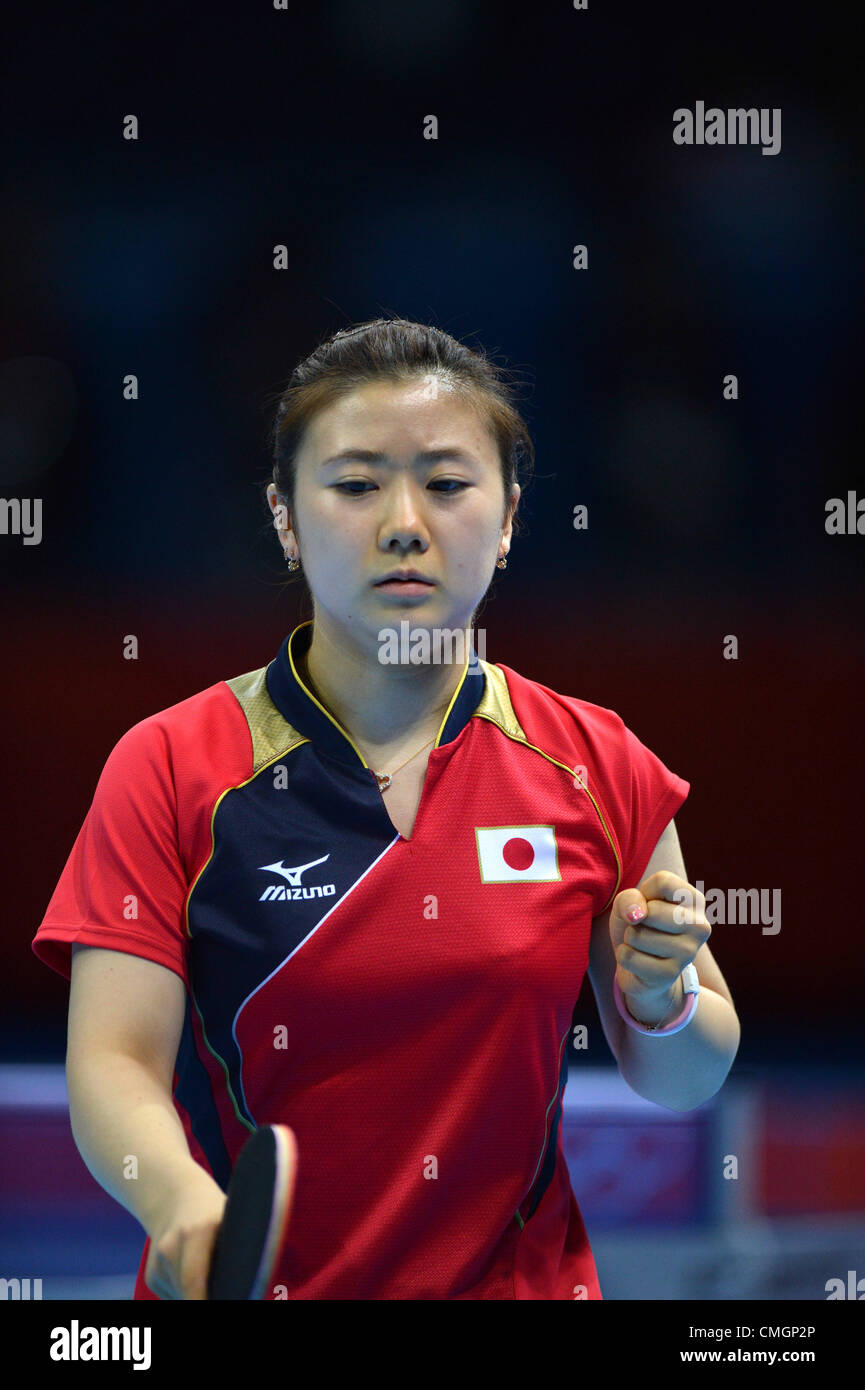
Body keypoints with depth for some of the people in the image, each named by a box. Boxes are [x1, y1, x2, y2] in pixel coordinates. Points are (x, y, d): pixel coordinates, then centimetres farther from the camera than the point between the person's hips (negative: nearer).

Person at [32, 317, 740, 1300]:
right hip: (251, 1282, -1)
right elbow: (113, 1065, -16)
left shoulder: (595, 768, -2)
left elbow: (683, 1084, 5)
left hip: (520, 1281, 2)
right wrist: (182, 1199, -35)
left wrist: (660, 1003, -17)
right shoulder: (170, 769, -8)